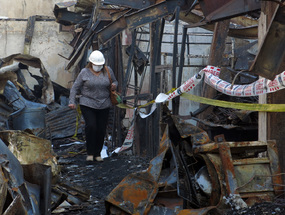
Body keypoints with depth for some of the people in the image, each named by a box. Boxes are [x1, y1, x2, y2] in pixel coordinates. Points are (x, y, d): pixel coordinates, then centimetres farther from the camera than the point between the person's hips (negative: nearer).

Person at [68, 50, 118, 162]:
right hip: (87, 105, -2)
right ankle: (90, 153, -8)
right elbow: (75, 87, 1)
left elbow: (114, 82, 17)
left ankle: (97, 154, 14)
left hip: (104, 105, 3)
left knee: (101, 129, 0)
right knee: (91, 126, -18)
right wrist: (72, 101, -10)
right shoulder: (84, 72, -3)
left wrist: (114, 86, -7)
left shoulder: (108, 71, 3)